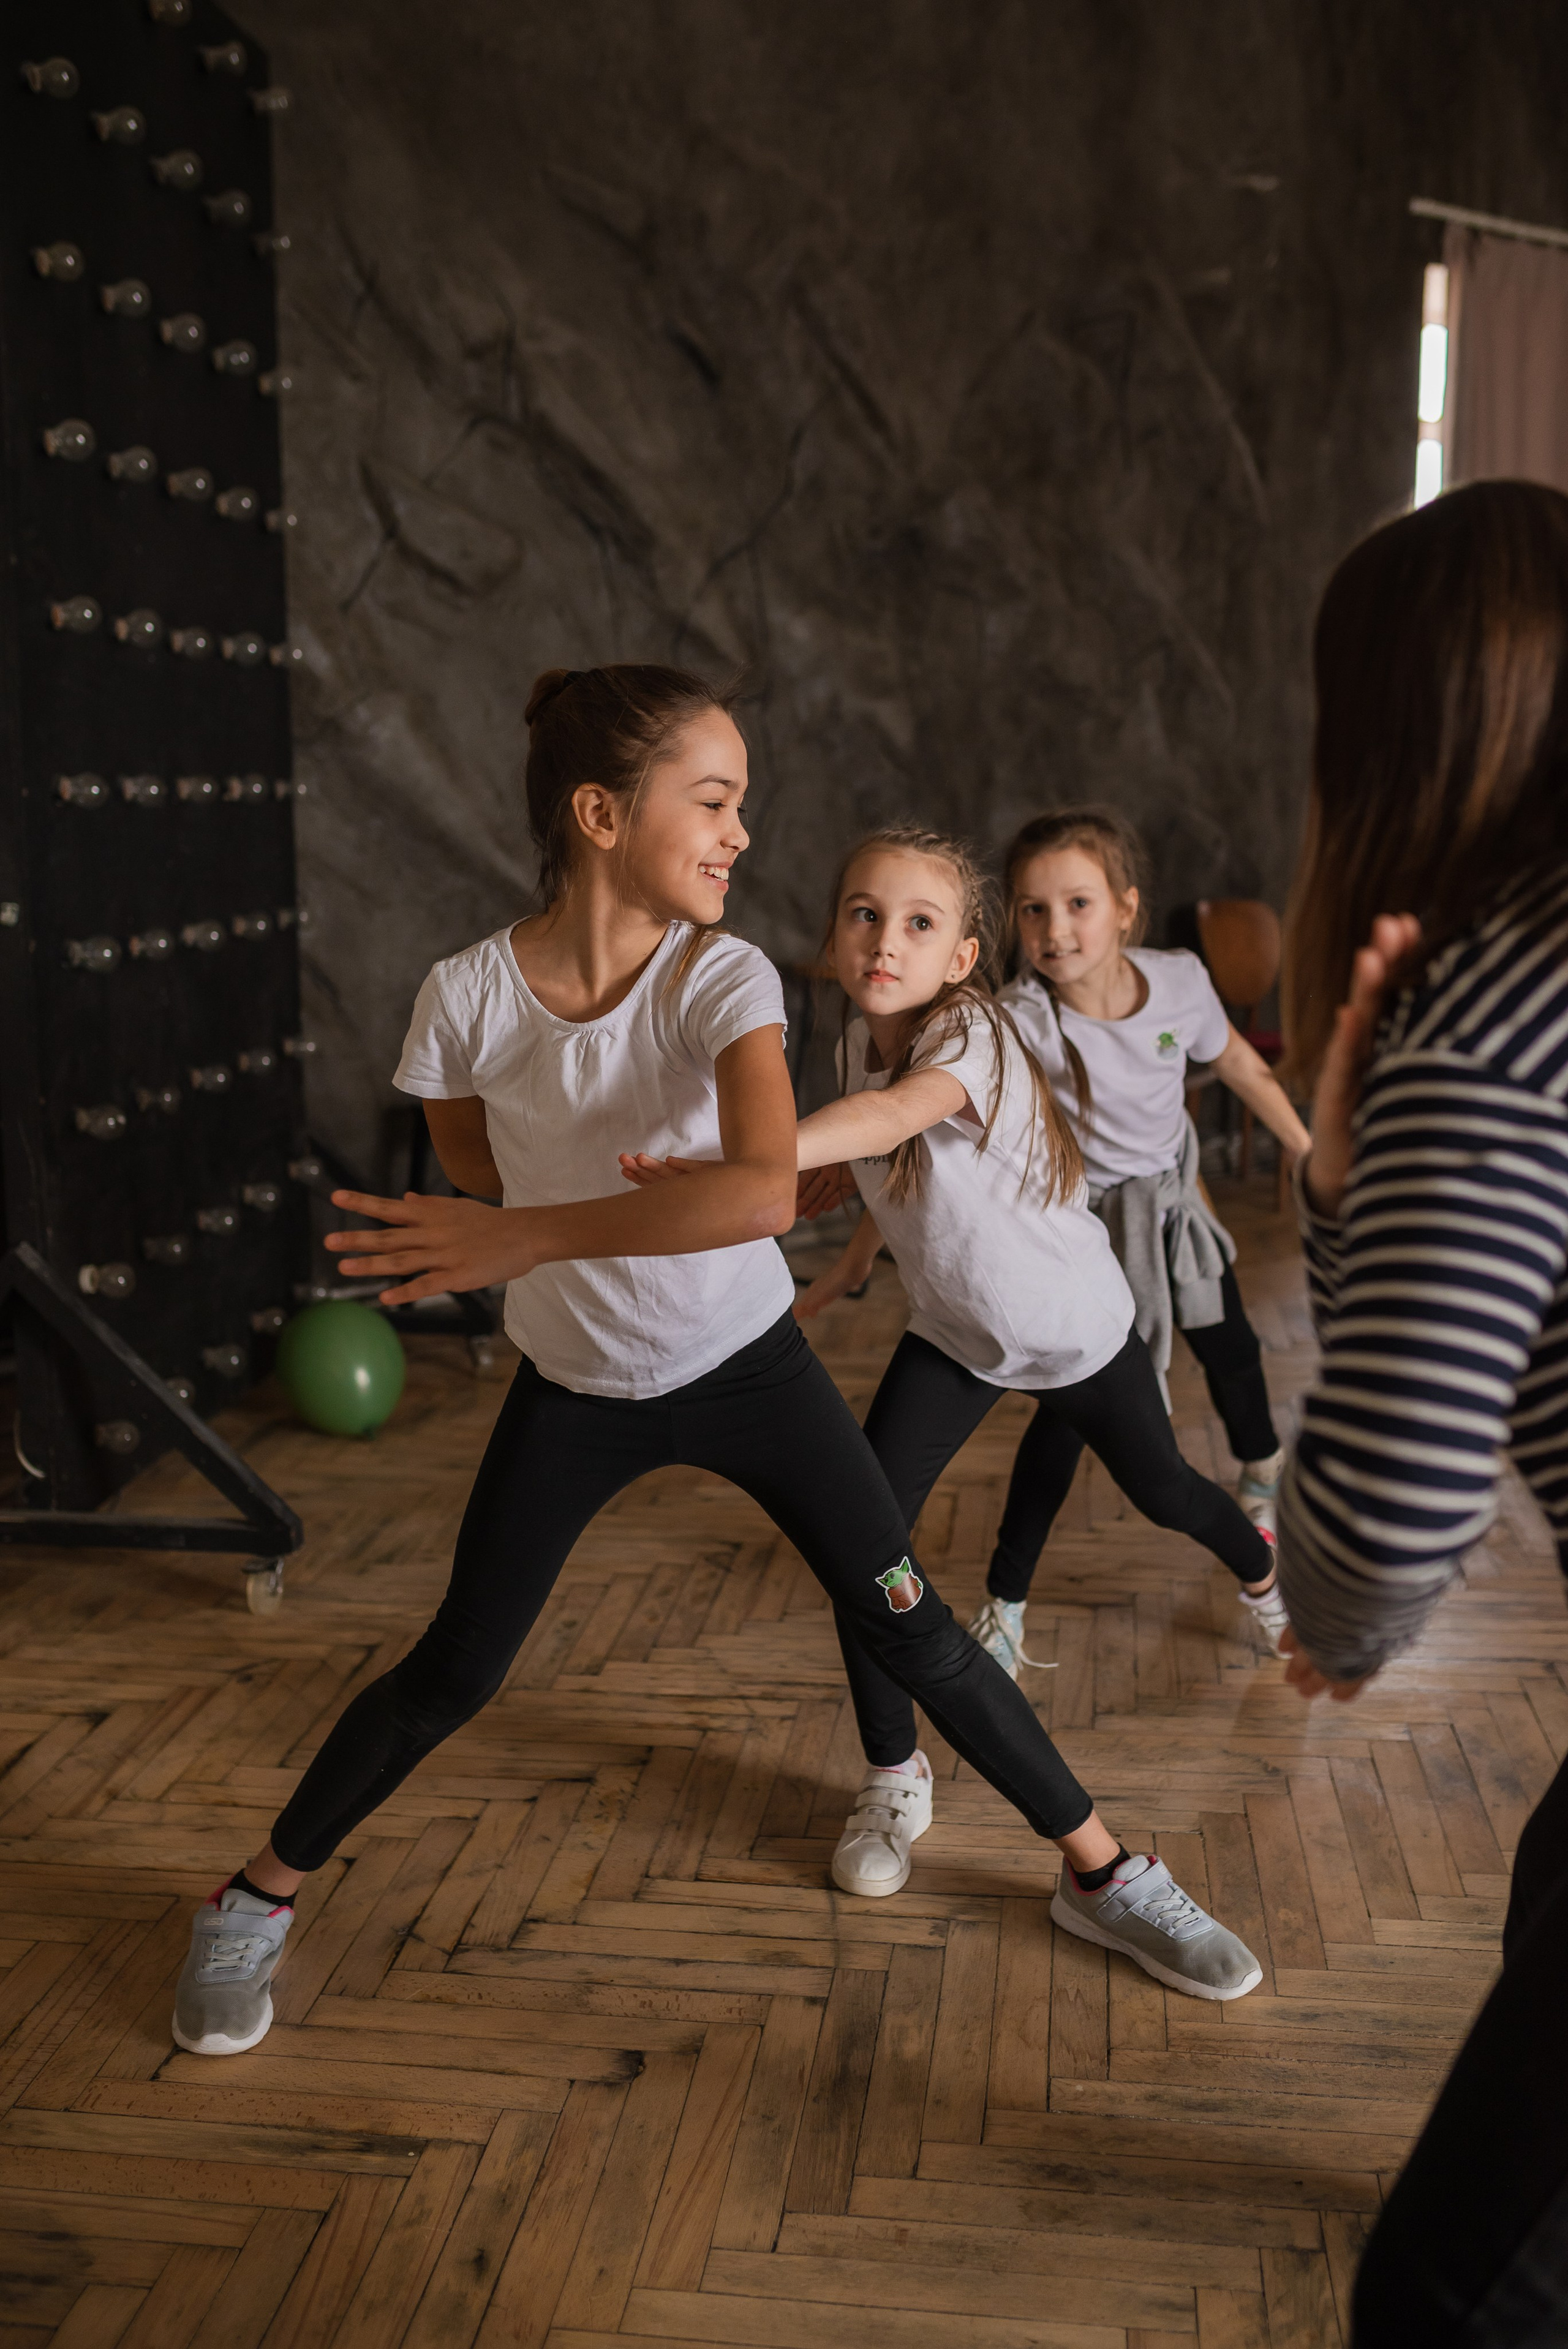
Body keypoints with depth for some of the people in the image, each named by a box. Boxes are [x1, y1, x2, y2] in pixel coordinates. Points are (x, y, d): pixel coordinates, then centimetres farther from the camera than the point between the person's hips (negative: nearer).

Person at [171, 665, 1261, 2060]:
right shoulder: (471, 996, -17)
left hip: (746, 1365, 0)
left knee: (913, 1631, 4)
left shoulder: (725, 981, -21)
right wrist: (683, 1199, -5)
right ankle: (259, 1899, 31)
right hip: (574, 1387, 0)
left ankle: (1106, 1876, 23)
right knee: (453, 1673, 8)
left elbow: (764, 1190, -38)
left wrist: (530, 1237, -40)